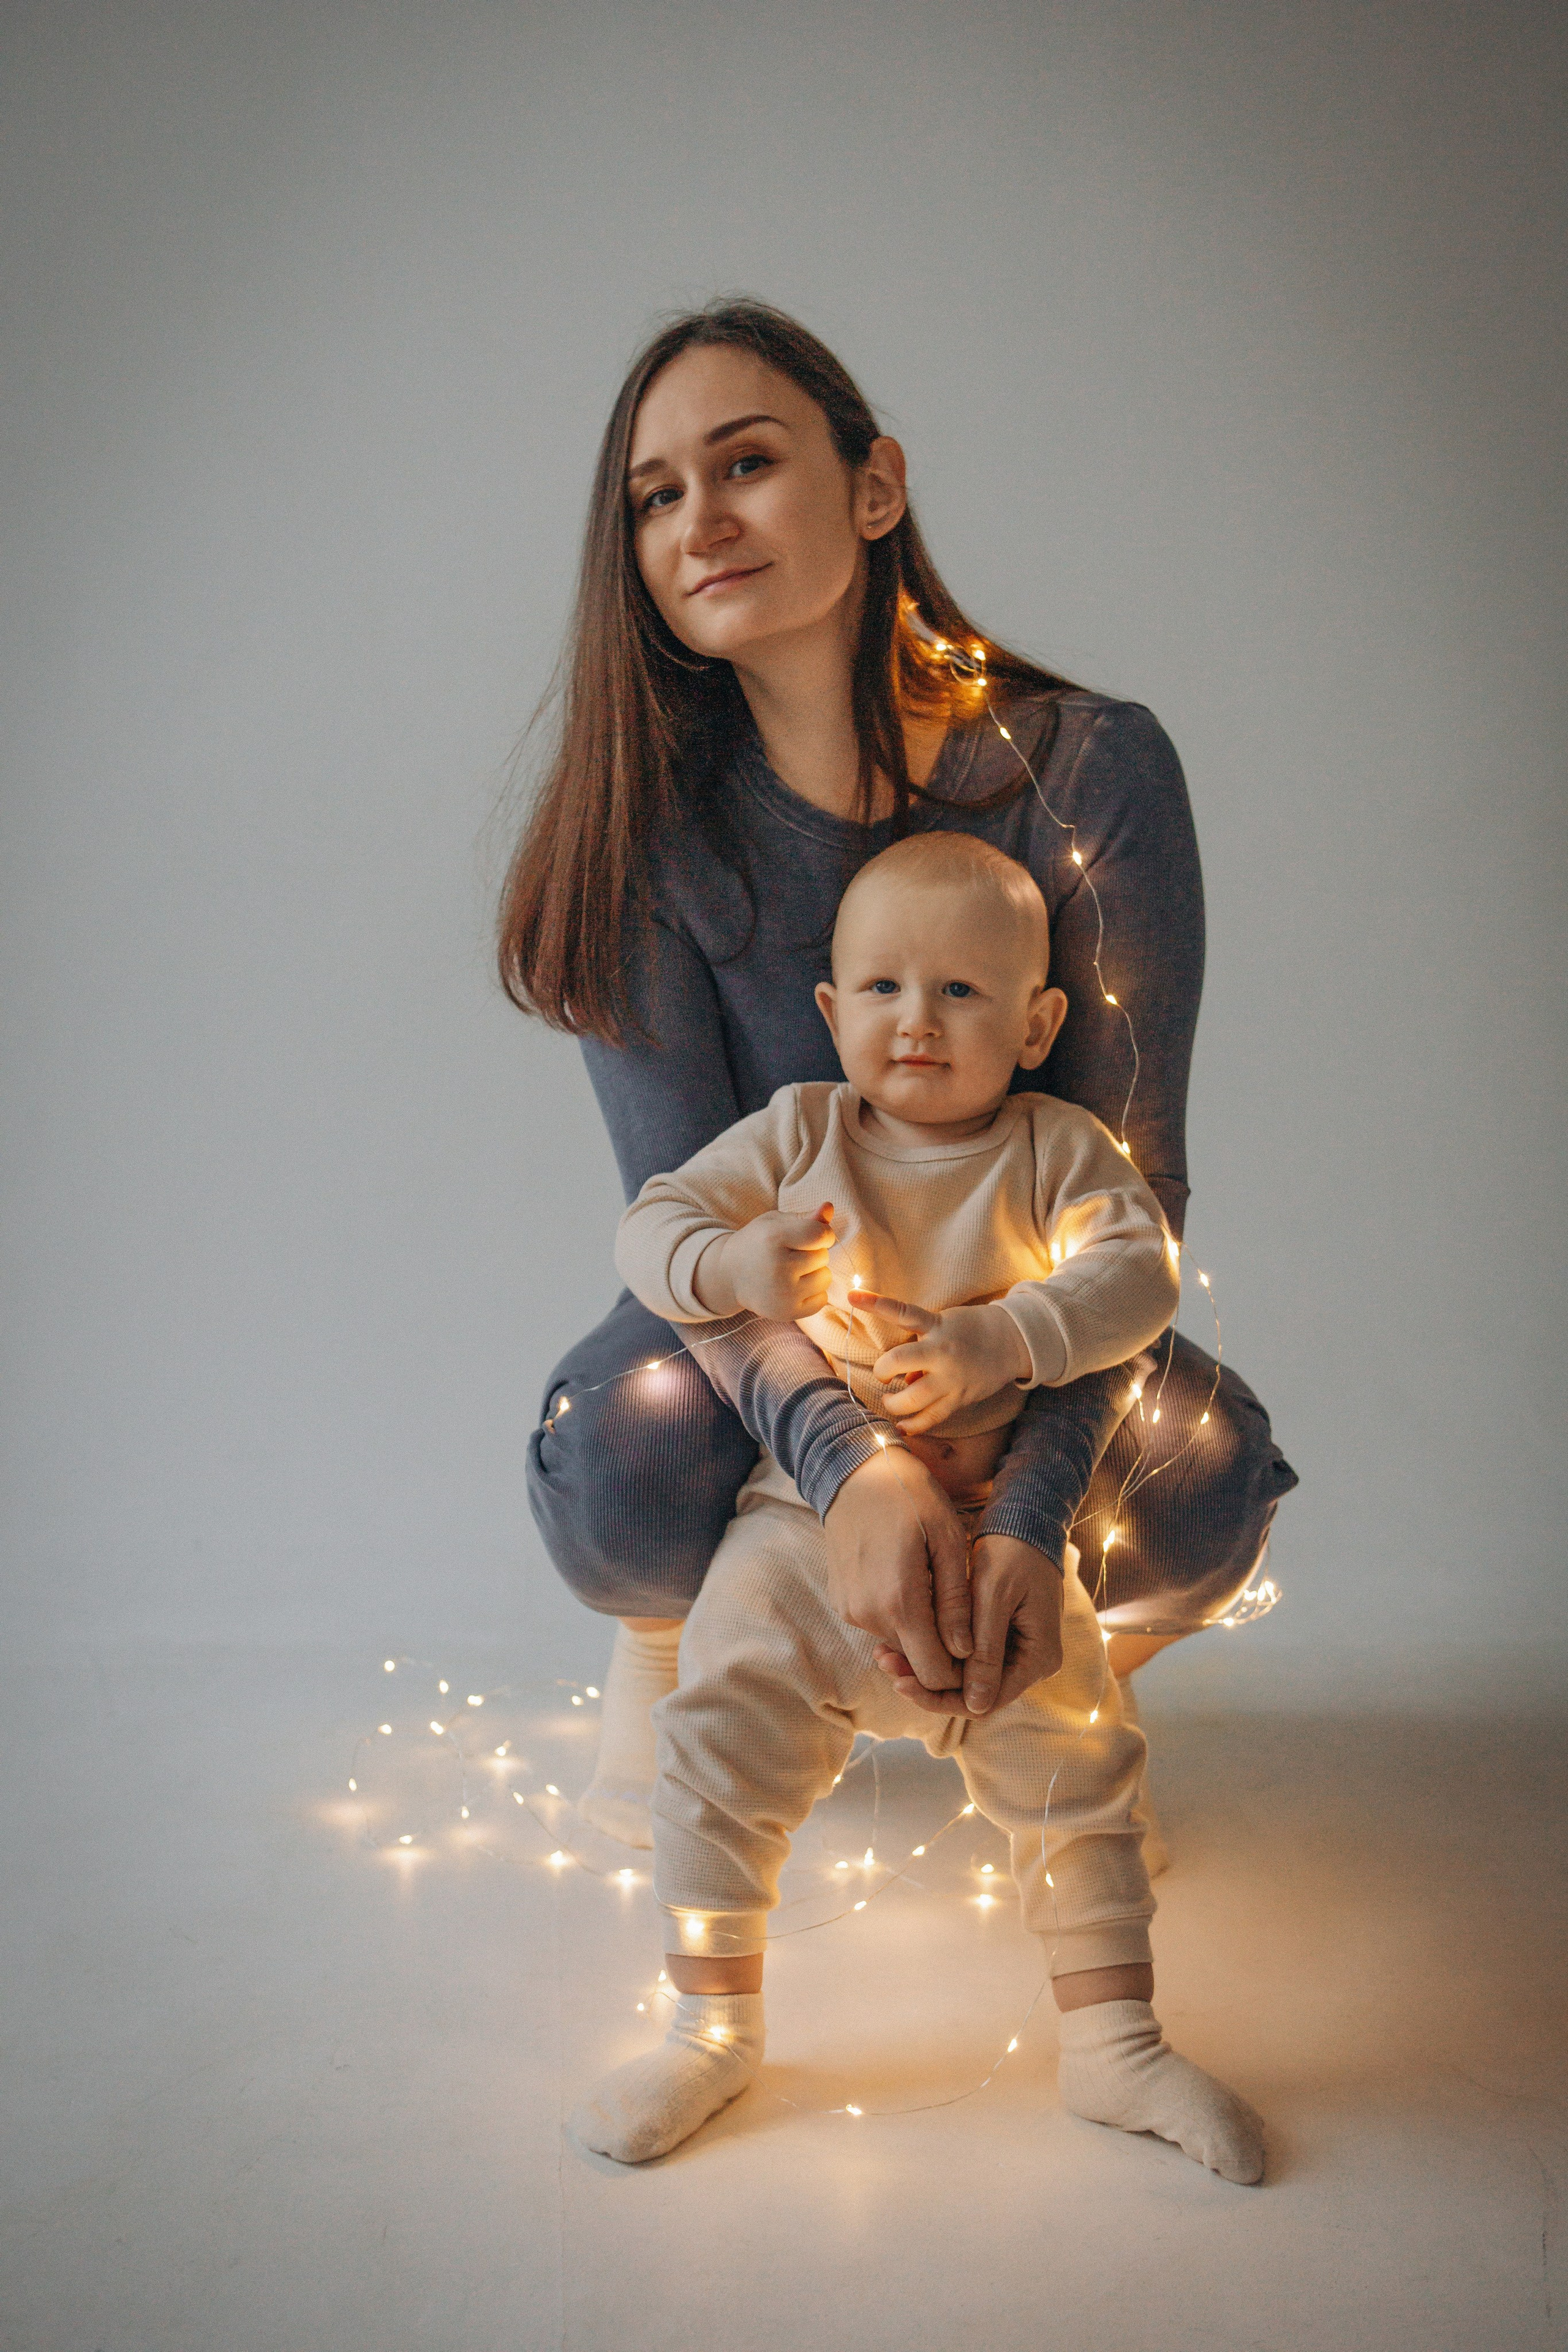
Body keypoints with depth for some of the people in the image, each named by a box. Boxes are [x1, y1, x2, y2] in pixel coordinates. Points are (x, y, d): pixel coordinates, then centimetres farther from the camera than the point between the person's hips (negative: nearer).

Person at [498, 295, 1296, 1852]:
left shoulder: (1092, 770, -19)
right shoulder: (644, 820, -16)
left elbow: (1125, 1180, -20)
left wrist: (1032, 1508, -34)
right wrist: (849, 1462, -41)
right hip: (769, 1314, 0)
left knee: (1204, 1480, -29)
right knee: (618, 1461, -32)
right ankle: (667, 1663, 9)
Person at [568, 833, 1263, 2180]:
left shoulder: (1058, 1150, 0)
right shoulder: (797, 1132, 3)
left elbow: (1137, 1273, -13)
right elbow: (650, 1225, 1)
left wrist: (992, 1342, -27)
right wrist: (728, 1266, -22)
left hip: (997, 1523, 0)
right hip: (804, 1515, 1)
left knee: (1074, 1764, 0)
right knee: (720, 1740, -6)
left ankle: (1114, 2041, 18)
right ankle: (715, 2026, 14)